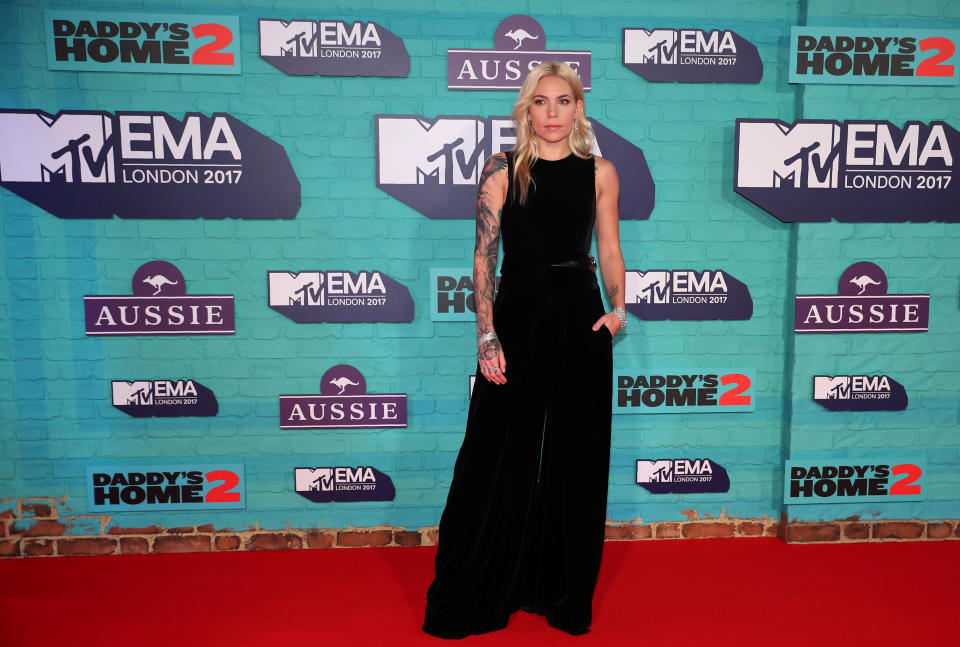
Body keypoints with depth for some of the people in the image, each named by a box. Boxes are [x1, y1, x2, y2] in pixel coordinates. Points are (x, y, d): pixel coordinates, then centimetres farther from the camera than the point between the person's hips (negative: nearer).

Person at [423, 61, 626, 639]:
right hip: (517, 316, -2)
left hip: (580, 321, 2)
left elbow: (609, 250, 11)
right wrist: (486, 334, -10)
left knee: (576, 459, 9)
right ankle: (476, 596, 23)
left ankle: (566, 592, 29)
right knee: (502, 456, 3)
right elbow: (484, 255, -3)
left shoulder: (600, 171, 7)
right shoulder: (502, 169, 1)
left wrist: (617, 308, -6)